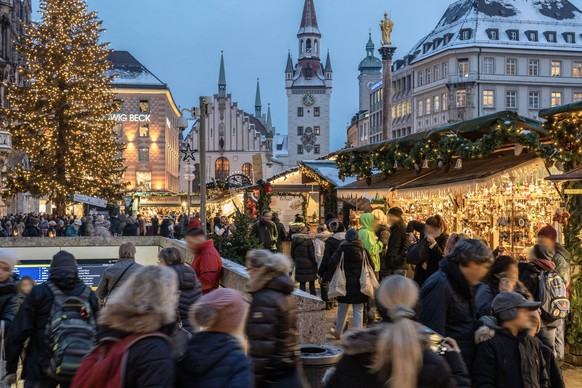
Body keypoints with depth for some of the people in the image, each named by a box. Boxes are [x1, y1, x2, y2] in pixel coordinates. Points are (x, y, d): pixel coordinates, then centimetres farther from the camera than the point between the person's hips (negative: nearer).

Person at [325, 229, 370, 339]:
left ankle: (338, 332, 27)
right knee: (358, 311, 5)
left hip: (345, 284, -1)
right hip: (359, 285, 1)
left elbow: (333, 263, -16)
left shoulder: (342, 249, -7)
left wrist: (329, 277, -8)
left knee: (342, 310, 13)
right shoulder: (362, 250, 0)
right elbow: (370, 265, 1)